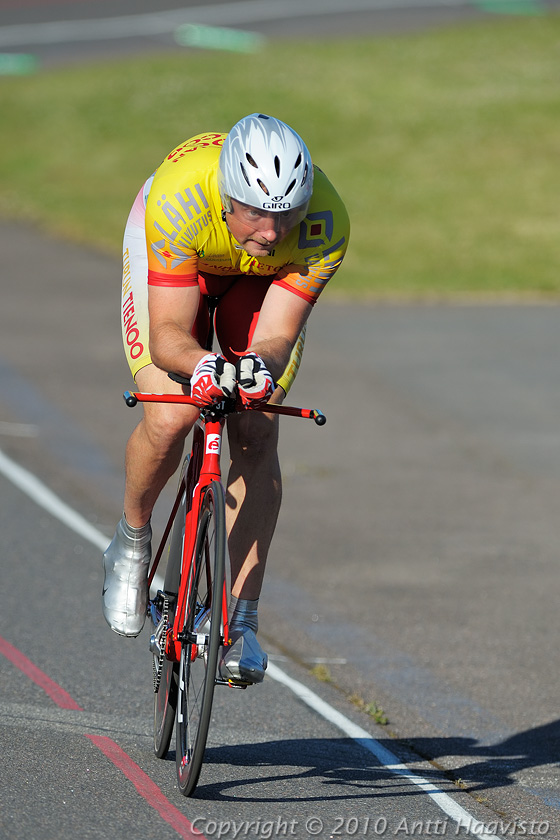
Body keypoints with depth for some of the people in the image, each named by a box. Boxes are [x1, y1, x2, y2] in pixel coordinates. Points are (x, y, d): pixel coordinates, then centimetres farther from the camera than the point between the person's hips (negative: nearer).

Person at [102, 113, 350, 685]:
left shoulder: (325, 226, -37)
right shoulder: (178, 198, -42)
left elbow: (278, 335, -35)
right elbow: (168, 334, -39)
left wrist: (261, 366, -58)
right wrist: (201, 366, -60)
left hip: (265, 277, 2)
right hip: (173, 254, -2)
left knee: (257, 437, -11)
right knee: (169, 421, -21)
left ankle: (242, 624, -4)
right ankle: (131, 543, 10)